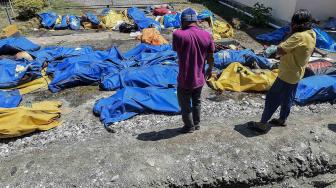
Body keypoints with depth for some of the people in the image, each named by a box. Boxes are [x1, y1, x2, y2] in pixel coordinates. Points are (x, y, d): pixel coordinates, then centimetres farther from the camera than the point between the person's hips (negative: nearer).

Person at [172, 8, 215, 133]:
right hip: (199, 78, 4)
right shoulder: (206, 35, -7)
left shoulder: (178, 34, -19)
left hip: (185, 80, -4)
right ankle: (197, 123, 42)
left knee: (185, 105, 18)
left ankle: (189, 126, 35)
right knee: (197, 102, 27)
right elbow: (210, 57, 2)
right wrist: (210, 69, 20)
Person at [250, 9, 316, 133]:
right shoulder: (312, 34, 1)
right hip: (297, 73, 9)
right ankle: (282, 119, 39)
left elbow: (279, 51, -32)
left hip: (288, 74, -9)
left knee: (272, 98, 1)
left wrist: (284, 44, -13)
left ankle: (263, 123, 10)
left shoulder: (299, 36, -28)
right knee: (287, 98, 22)